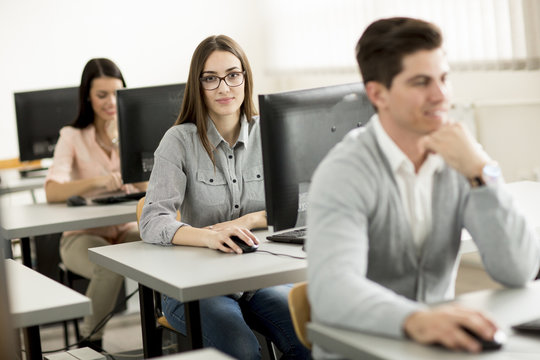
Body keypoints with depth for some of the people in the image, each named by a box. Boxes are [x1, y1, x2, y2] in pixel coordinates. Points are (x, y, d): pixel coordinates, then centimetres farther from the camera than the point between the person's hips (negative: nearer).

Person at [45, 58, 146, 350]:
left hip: (128, 229, 3)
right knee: (111, 268, -34)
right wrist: (98, 182, -38)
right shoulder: (73, 136, -5)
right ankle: (90, 341, -11)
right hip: (83, 235, -3)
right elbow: (52, 192, -22)